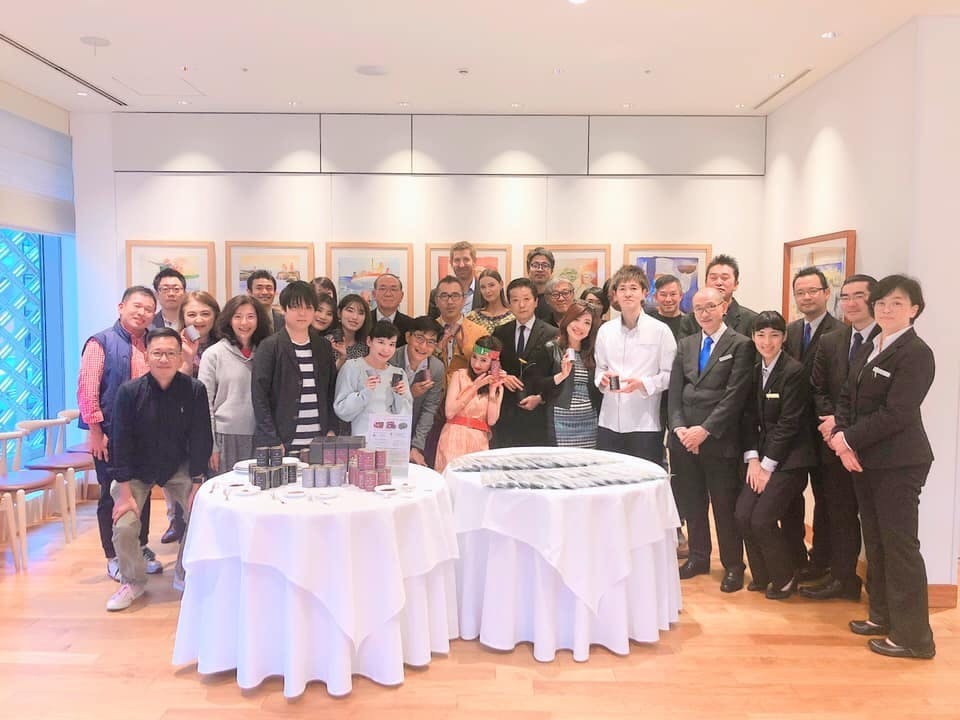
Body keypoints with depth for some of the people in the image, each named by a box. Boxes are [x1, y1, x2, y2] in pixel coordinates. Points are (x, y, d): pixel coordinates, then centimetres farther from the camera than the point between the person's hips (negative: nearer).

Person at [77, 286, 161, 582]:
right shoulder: (101, 342, -8)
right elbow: (86, 389, -13)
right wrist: (96, 432, -15)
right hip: (110, 435, -5)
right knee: (112, 496, 6)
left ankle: (141, 549, 30)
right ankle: (114, 557, 20)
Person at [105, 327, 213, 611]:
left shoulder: (195, 390, -16)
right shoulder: (129, 391, -17)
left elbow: (200, 439, -11)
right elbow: (122, 442, -14)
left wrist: (197, 484, -12)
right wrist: (125, 492, -15)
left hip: (179, 467, 1)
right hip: (136, 469, -1)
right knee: (124, 526, -13)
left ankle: (185, 575, 14)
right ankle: (133, 581, 15)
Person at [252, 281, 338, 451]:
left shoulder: (324, 347, 11)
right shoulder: (269, 347, -2)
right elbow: (259, 396, -6)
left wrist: (331, 430, 3)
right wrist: (273, 442, -12)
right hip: (282, 443, -3)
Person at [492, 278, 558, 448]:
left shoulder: (551, 334, -1)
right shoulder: (500, 333, 11)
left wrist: (540, 398, -10)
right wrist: (502, 377, -4)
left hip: (538, 412, -3)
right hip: (506, 414, 3)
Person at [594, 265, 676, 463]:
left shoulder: (660, 331, -2)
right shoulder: (605, 330, 10)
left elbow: (670, 375, -3)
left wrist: (642, 383, -16)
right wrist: (602, 378, -4)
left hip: (646, 424, -3)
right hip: (609, 423, 4)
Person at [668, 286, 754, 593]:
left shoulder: (741, 345, -4)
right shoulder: (685, 344, 13)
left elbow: (735, 395, -11)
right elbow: (674, 391, 9)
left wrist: (705, 429, -15)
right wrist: (679, 427, -5)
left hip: (720, 440, -5)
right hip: (684, 438, 5)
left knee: (726, 506, 4)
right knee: (692, 503, 14)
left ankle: (733, 565, 20)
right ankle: (698, 557, 30)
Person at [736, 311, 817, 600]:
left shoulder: (794, 371, -13)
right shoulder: (755, 371, 8)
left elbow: (789, 423, -15)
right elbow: (750, 417, 8)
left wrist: (767, 466, -13)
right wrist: (752, 459, -3)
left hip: (789, 458, -6)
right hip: (762, 457, 6)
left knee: (762, 519, -11)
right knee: (742, 515, -4)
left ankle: (785, 578, 16)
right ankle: (762, 575, 20)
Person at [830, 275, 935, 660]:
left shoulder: (916, 353, -13)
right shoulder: (868, 349, 12)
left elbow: (896, 414, -20)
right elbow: (847, 397, 9)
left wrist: (848, 438, -14)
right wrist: (842, 438, -7)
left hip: (898, 463, -8)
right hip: (863, 459, 8)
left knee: (899, 545, -1)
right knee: (875, 541, 16)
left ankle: (913, 635, 11)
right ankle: (883, 615, 30)